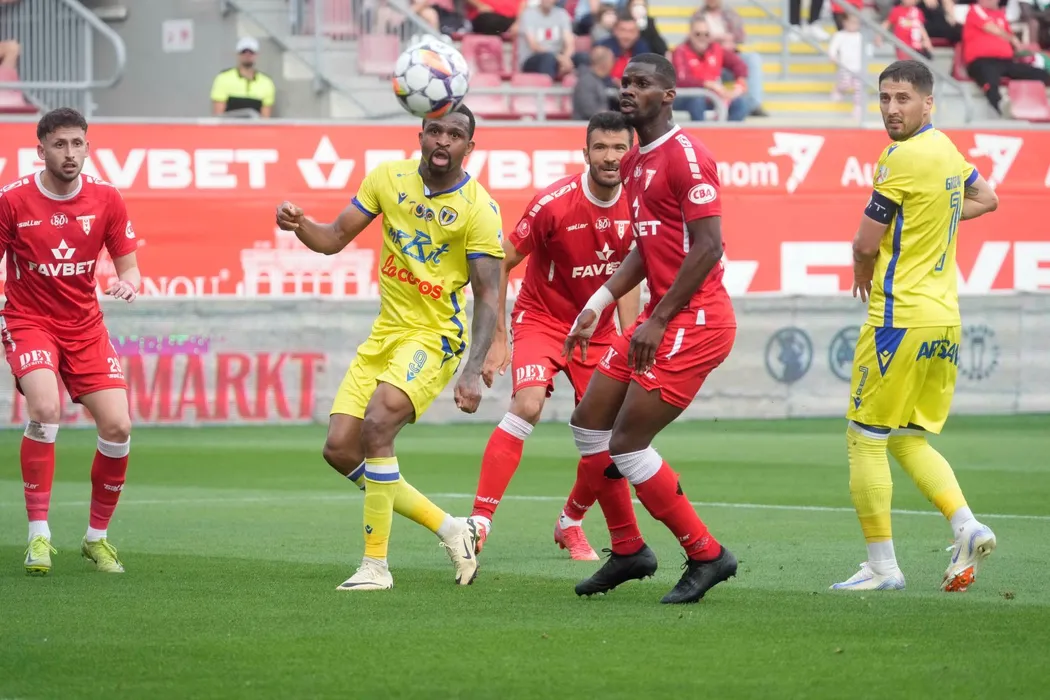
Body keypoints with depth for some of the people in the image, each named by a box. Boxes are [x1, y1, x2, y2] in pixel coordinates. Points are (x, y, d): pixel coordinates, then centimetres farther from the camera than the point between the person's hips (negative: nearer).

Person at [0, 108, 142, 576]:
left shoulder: (106, 200, -2)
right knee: (46, 409, -29)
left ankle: (97, 538, 13)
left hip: (85, 325, 3)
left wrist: (129, 283, -19)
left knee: (117, 427, -8)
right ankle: (38, 534, -20)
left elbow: (129, 267, 5)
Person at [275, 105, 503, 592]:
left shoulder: (478, 208, -13)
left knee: (377, 424, -28)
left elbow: (488, 296, -13)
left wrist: (473, 371, -24)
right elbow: (335, 238, 7)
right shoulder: (389, 178, 2)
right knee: (339, 450, -1)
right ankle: (449, 529, 15)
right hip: (386, 332, 7)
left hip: (436, 336, -7)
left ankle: (375, 565, -19)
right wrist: (299, 225, -16)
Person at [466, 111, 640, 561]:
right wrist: (497, 339, -14)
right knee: (527, 406, -27)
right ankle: (480, 521, -27)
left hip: (597, 330, 4)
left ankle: (571, 524, 23)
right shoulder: (553, 203, -21)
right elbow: (500, 265, -12)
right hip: (541, 318, -4)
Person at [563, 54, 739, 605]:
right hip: (661, 318, 10)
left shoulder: (685, 155, -14)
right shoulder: (634, 162, 15)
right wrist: (598, 304, 16)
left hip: (695, 320, -10)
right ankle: (628, 551, 23)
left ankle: (706, 555, 1)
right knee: (589, 425, 11)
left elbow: (708, 246, -20)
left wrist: (658, 322, -20)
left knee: (627, 446, -11)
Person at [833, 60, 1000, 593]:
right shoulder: (948, 151, 11)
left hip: (900, 318, -9)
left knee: (865, 440, 0)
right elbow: (985, 199, 31)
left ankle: (881, 565, 1)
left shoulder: (903, 158, -15)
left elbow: (866, 244, -12)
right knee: (910, 440, 17)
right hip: (944, 319, 9)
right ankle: (966, 525, -1)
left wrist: (862, 275, 10)